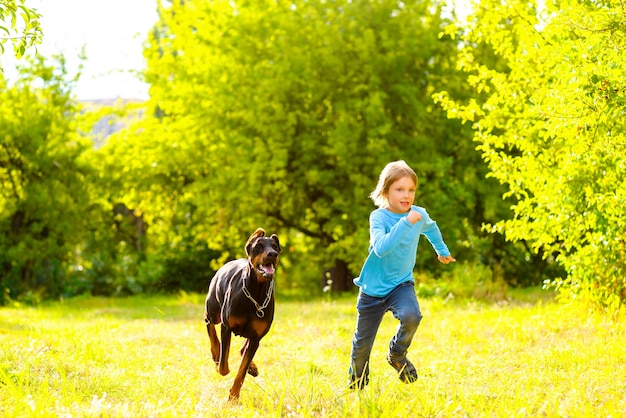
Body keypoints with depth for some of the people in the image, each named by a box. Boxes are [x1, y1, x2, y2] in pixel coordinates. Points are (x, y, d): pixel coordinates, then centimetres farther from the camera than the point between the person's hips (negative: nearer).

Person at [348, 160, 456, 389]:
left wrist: (442, 250, 35)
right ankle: (357, 382, 37)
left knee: (411, 316, -31)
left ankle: (397, 355, -1)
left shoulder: (419, 215, -6)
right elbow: (381, 248, -38)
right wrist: (406, 223, -40)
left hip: (401, 284, 2)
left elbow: (431, 228, 20)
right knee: (362, 344, 6)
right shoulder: (378, 217, -19)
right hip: (373, 288, -2)